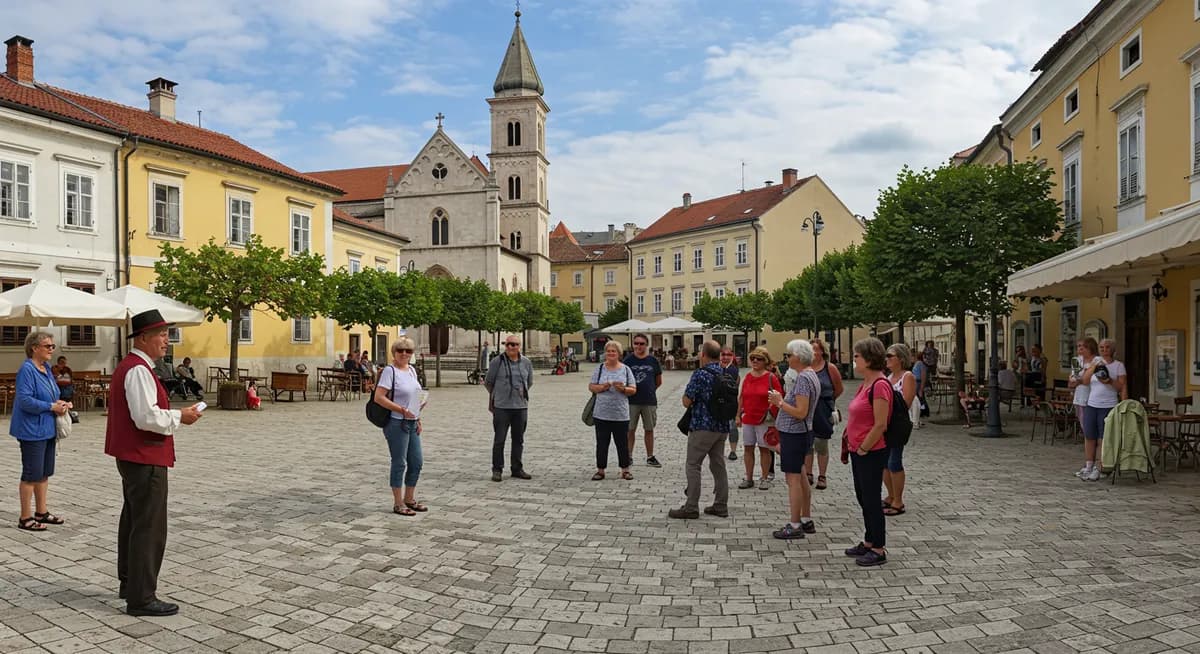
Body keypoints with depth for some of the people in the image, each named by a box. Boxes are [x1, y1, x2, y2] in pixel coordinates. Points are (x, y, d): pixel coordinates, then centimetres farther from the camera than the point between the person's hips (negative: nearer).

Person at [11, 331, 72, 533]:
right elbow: (25, 400, -23)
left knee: (45, 472, 15)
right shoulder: (27, 369, -15)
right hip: (32, 431, -9)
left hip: (48, 429, 9)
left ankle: (41, 512, 25)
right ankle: (25, 518, 8)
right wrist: (51, 407, -19)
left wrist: (60, 404, 1)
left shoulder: (46, 368, 11)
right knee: (32, 474, -1)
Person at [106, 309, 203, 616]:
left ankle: (130, 582, 36)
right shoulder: (139, 370, -20)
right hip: (145, 460, -11)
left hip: (132, 457, 11)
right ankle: (141, 598, 2)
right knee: (149, 528, -5)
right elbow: (148, 418, -27)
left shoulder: (127, 366, 13)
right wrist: (180, 416, -14)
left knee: (133, 521, 22)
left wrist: (172, 414, 11)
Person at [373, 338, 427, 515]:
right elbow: (379, 397, -19)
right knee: (399, 463, 0)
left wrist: (418, 419, 14)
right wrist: (402, 410, -22)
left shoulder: (412, 370, 11)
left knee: (417, 462, 12)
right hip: (396, 423, -8)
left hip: (411, 423, 8)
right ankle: (398, 504, 12)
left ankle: (409, 499, 27)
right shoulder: (390, 371, -12)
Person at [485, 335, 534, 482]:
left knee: (518, 440, 10)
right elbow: (489, 382, 6)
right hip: (501, 407, -3)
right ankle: (497, 469, 11)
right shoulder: (497, 362, -4)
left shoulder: (526, 363, 6)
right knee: (499, 439, 0)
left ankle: (517, 469, 21)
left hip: (521, 406, 3)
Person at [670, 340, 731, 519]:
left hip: (702, 426, -7)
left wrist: (693, 402, 7)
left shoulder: (700, 374, -15)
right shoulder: (727, 374, 7)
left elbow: (686, 401, -13)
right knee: (718, 465, 13)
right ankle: (721, 506, 18)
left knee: (693, 466, 0)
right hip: (722, 426, 7)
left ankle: (691, 508, 1)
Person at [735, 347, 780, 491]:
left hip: (765, 420, -4)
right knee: (748, 448, 8)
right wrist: (738, 416, 10)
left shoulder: (771, 377, -6)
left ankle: (764, 478, 15)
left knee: (764, 448, 4)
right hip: (747, 419, 4)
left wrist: (774, 416, -11)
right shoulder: (747, 377, 7)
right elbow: (741, 397, 12)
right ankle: (749, 478, 18)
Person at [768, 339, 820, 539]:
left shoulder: (803, 378, -19)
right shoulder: (811, 376, 13)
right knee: (800, 477, 17)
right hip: (801, 433, 11)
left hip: (794, 434, -11)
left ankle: (794, 526, 1)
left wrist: (780, 402, -16)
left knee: (793, 479, -5)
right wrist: (781, 401, 14)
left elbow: (801, 412, -24)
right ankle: (806, 521, 26)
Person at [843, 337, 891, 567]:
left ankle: (879, 550, 12)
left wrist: (863, 449, -16)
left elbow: (880, 425, -23)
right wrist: (854, 446, 15)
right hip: (859, 451, 10)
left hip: (872, 453, -10)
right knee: (863, 497, 18)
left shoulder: (880, 385, -20)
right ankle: (868, 542, 31)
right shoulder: (866, 383, 10)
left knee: (871, 499, 0)